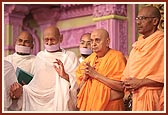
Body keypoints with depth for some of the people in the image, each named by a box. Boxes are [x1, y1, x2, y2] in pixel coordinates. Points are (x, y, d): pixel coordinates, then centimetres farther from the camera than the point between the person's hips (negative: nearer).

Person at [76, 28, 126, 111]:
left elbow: (122, 86, -20)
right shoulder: (89, 59, 8)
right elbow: (80, 88, 11)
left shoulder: (116, 57, -8)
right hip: (88, 106, 5)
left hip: (109, 107, -5)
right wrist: (85, 77, -9)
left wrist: (96, 75, -17)